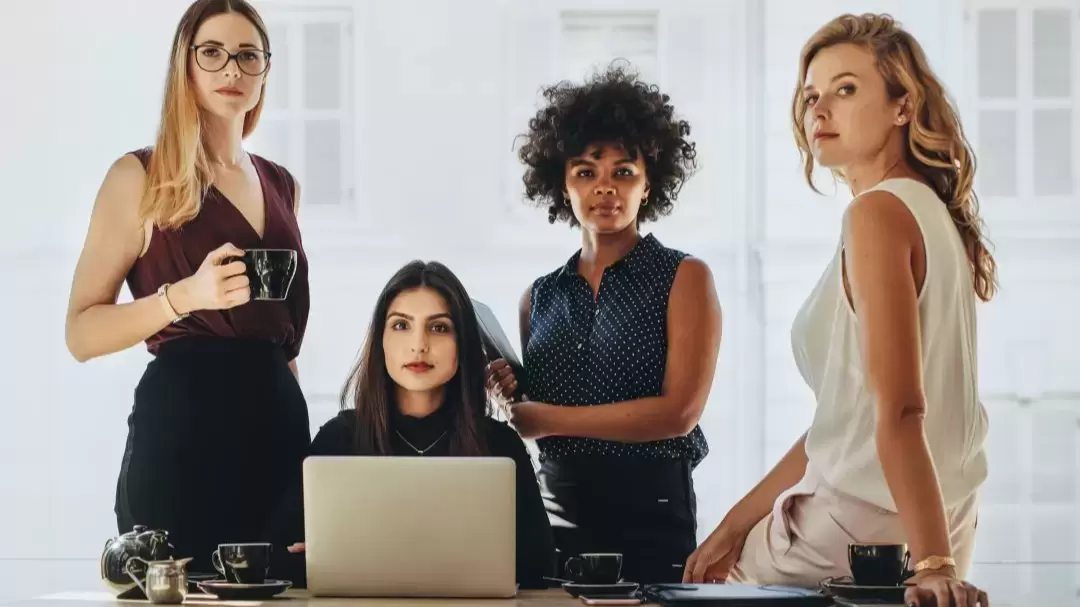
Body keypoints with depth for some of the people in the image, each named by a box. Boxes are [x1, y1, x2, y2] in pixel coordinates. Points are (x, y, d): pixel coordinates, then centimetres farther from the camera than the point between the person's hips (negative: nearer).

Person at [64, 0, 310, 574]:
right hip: (182, 421, -5)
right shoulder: (140, 177, -3)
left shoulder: (282, 185, 15)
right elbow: (82, 333, -8)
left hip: (276, 418, 6)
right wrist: (185, 296, -20)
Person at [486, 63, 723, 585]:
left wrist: (547, 417, -11)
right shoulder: (539, 297, 11)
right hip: (553, 518, 3)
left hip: (650, 520, -3)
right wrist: (506, 396, -4)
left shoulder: (684, 278, -1)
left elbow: (679, 411, -13)